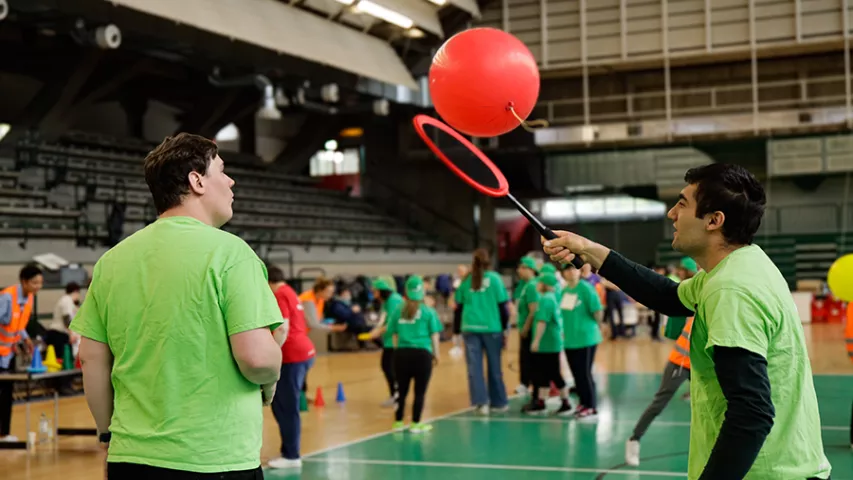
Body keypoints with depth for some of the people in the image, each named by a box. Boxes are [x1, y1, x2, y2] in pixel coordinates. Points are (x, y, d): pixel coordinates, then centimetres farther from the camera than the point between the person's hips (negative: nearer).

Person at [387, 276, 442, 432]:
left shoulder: (397, 312, 6)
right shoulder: (429, 312, -1)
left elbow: (394, 335, 10)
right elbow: (434, 335, 1)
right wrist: (436, 354, 13)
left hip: (401, 353, 3)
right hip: (422, 353, -3)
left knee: (402, 390, 13)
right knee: (420, 391, 5)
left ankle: (398, 422, 20)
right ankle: (416, 424, 8)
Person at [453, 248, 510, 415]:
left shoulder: (466, 281, 7)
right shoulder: (494, 278, 0)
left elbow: (458, 308, 10)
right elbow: (503, 305, -2)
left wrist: (456, 332, 16)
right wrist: (505, 327, 5)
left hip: (470, 328, 1)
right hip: (491, 328, -1)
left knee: (474, 367, 4)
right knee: (494, 366, 10)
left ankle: (481, 401, -6)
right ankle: (498, 402, 18)